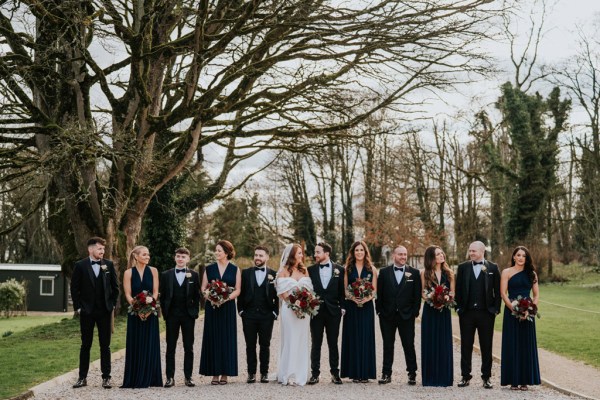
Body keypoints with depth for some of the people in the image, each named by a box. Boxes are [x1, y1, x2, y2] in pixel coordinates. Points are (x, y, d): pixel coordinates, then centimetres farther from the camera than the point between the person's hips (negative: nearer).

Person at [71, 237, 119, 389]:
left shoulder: (109, 265, 3)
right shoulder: (80, 265, -3)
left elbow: (115, 287, 8)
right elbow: (74, 288, 0)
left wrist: (113, 304, 3)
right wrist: (78, 307, -4)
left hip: (105, 311, 1)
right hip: (87, 311, -1)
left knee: (105, 345, 4)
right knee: (85, 345, 7)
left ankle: (106, 377, 10)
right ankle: (82, 378, 14)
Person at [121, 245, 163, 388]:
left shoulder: (153, 271, 4)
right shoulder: (129, 273, 1)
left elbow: (155, 292, 0)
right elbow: (128, 294, -4)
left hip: (150, 312, 1)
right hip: (135, 313, -1)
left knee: (150, 345, 1)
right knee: (135, 345, 2)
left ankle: (147, 379, 7)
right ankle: (134, 379, 8)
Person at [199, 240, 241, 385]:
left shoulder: (235, 270, 4)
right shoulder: (209, 269, 8)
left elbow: (237, 290, 0)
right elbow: (203, 288, 6)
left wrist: (226, 298, -17)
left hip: (228, 307, -1)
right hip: (212, 307, 1)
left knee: (227, 339, 0)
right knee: (213, 339, 1)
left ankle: (225, 374, 6)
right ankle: (215, 373, 5)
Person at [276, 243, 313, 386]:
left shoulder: (304, 270, 13)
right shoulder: (284, 271, 0)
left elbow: (309, 289, 11)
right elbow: (282, 292, -5)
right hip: (289, 308, -4)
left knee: (301, 341, 5)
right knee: (290, 341, -4)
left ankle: (300, 374, 11)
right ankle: (289, 375, 0)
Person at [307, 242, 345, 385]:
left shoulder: (339, 270, 3)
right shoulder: (311, 270, 5)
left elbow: (342, 291, 5)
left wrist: (342, 307, -1)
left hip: (333, 312, -1)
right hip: (316, 311, 1)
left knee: (333, 344, 5)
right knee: (316, 344, 4)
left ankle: (335, 373, 12)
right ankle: (315, 373, 8)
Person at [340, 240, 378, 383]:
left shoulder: (372, 269, 6)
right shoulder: (348, 268, 7)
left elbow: (375, 290, 5)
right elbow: (344, 289, 4)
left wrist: (367, 298, -15)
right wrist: (352, 298, -14)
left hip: (366, 307, 0)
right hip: (351, 307, 0)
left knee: (366, 337, 0)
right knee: (352, 338, 0)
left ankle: (365, 373, 4)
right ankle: (354, 372, 5)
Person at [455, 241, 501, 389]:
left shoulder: (492, 268, 2)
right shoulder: (463, 267, 6)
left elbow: (497, 290, 2)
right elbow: (458, 289, 6)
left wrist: (496, 309, -4)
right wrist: (458, 307, 0)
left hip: (486, 312, -1)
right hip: (467, 312, 1)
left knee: (486, 346, 5)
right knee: (466, 345, 6)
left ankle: (487, 377, 14)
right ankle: (465, 376, 14)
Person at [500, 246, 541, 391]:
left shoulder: (531, 274, 11)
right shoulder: (507, 272, 3)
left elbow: (536, 295, 10)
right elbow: (503, 293, -4)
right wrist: (514, 309, -16)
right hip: (511, 312, -2)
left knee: (526, 346, 3)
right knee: (512, 345, -1)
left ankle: (525, 380, 8)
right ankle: (513, 380, 3)